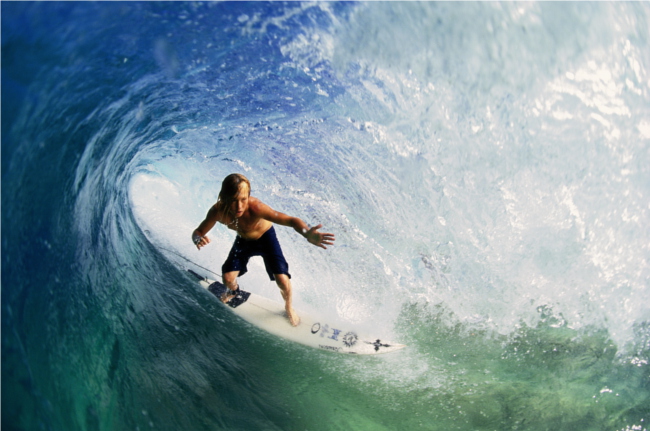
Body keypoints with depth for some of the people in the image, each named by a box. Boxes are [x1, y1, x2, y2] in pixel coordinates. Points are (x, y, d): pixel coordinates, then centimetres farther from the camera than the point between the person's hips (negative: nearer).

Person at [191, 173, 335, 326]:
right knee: (228, 279, -5)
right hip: (243, 240, 3)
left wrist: (307, 234, -74)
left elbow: (290, 220, -53)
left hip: (266, 237, -3)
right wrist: (198, 239, -44)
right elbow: (198, 232, -18)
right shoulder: (218, 211, -32)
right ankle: (234, 291, 36)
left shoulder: (255, 207, -44)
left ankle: (288, 307, 24)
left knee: (283, 281, -12)